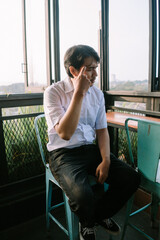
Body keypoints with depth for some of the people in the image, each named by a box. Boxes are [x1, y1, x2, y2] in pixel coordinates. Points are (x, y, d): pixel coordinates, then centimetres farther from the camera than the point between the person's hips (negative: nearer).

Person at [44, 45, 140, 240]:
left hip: (91, 149, 6)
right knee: (82, 195, -31)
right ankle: (87, 223, 10)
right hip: (64, 154, -5)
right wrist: (79, 93, -24)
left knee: (131, 178, -12)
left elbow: (102, 129, 9)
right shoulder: (53, 92, -11)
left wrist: (106, 160, -6)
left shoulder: (97, 93, 7)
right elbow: (65, 133, -23)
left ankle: (100, 215, 17)